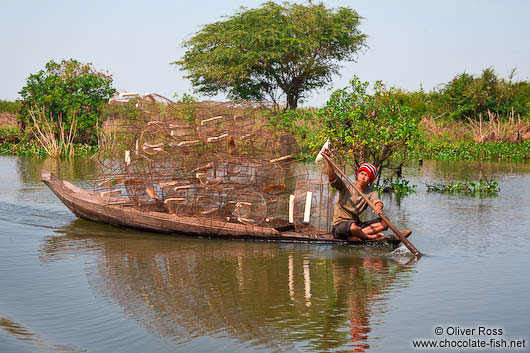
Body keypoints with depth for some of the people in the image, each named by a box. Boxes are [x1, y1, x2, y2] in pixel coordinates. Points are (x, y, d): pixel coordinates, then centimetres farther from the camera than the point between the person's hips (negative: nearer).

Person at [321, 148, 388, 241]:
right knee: (353, 226, -41)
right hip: (339, 225, -5)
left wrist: (379, 208, -44)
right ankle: (371, 236, -11)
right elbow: (332, 176, -21)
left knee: (385, 222, -15)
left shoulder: (371, 193, 2)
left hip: (358, 224, 5)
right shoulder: (346, 186, -5)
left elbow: (378, 202, -19)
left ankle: (354, 237, -27)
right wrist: (327, 160, -35)